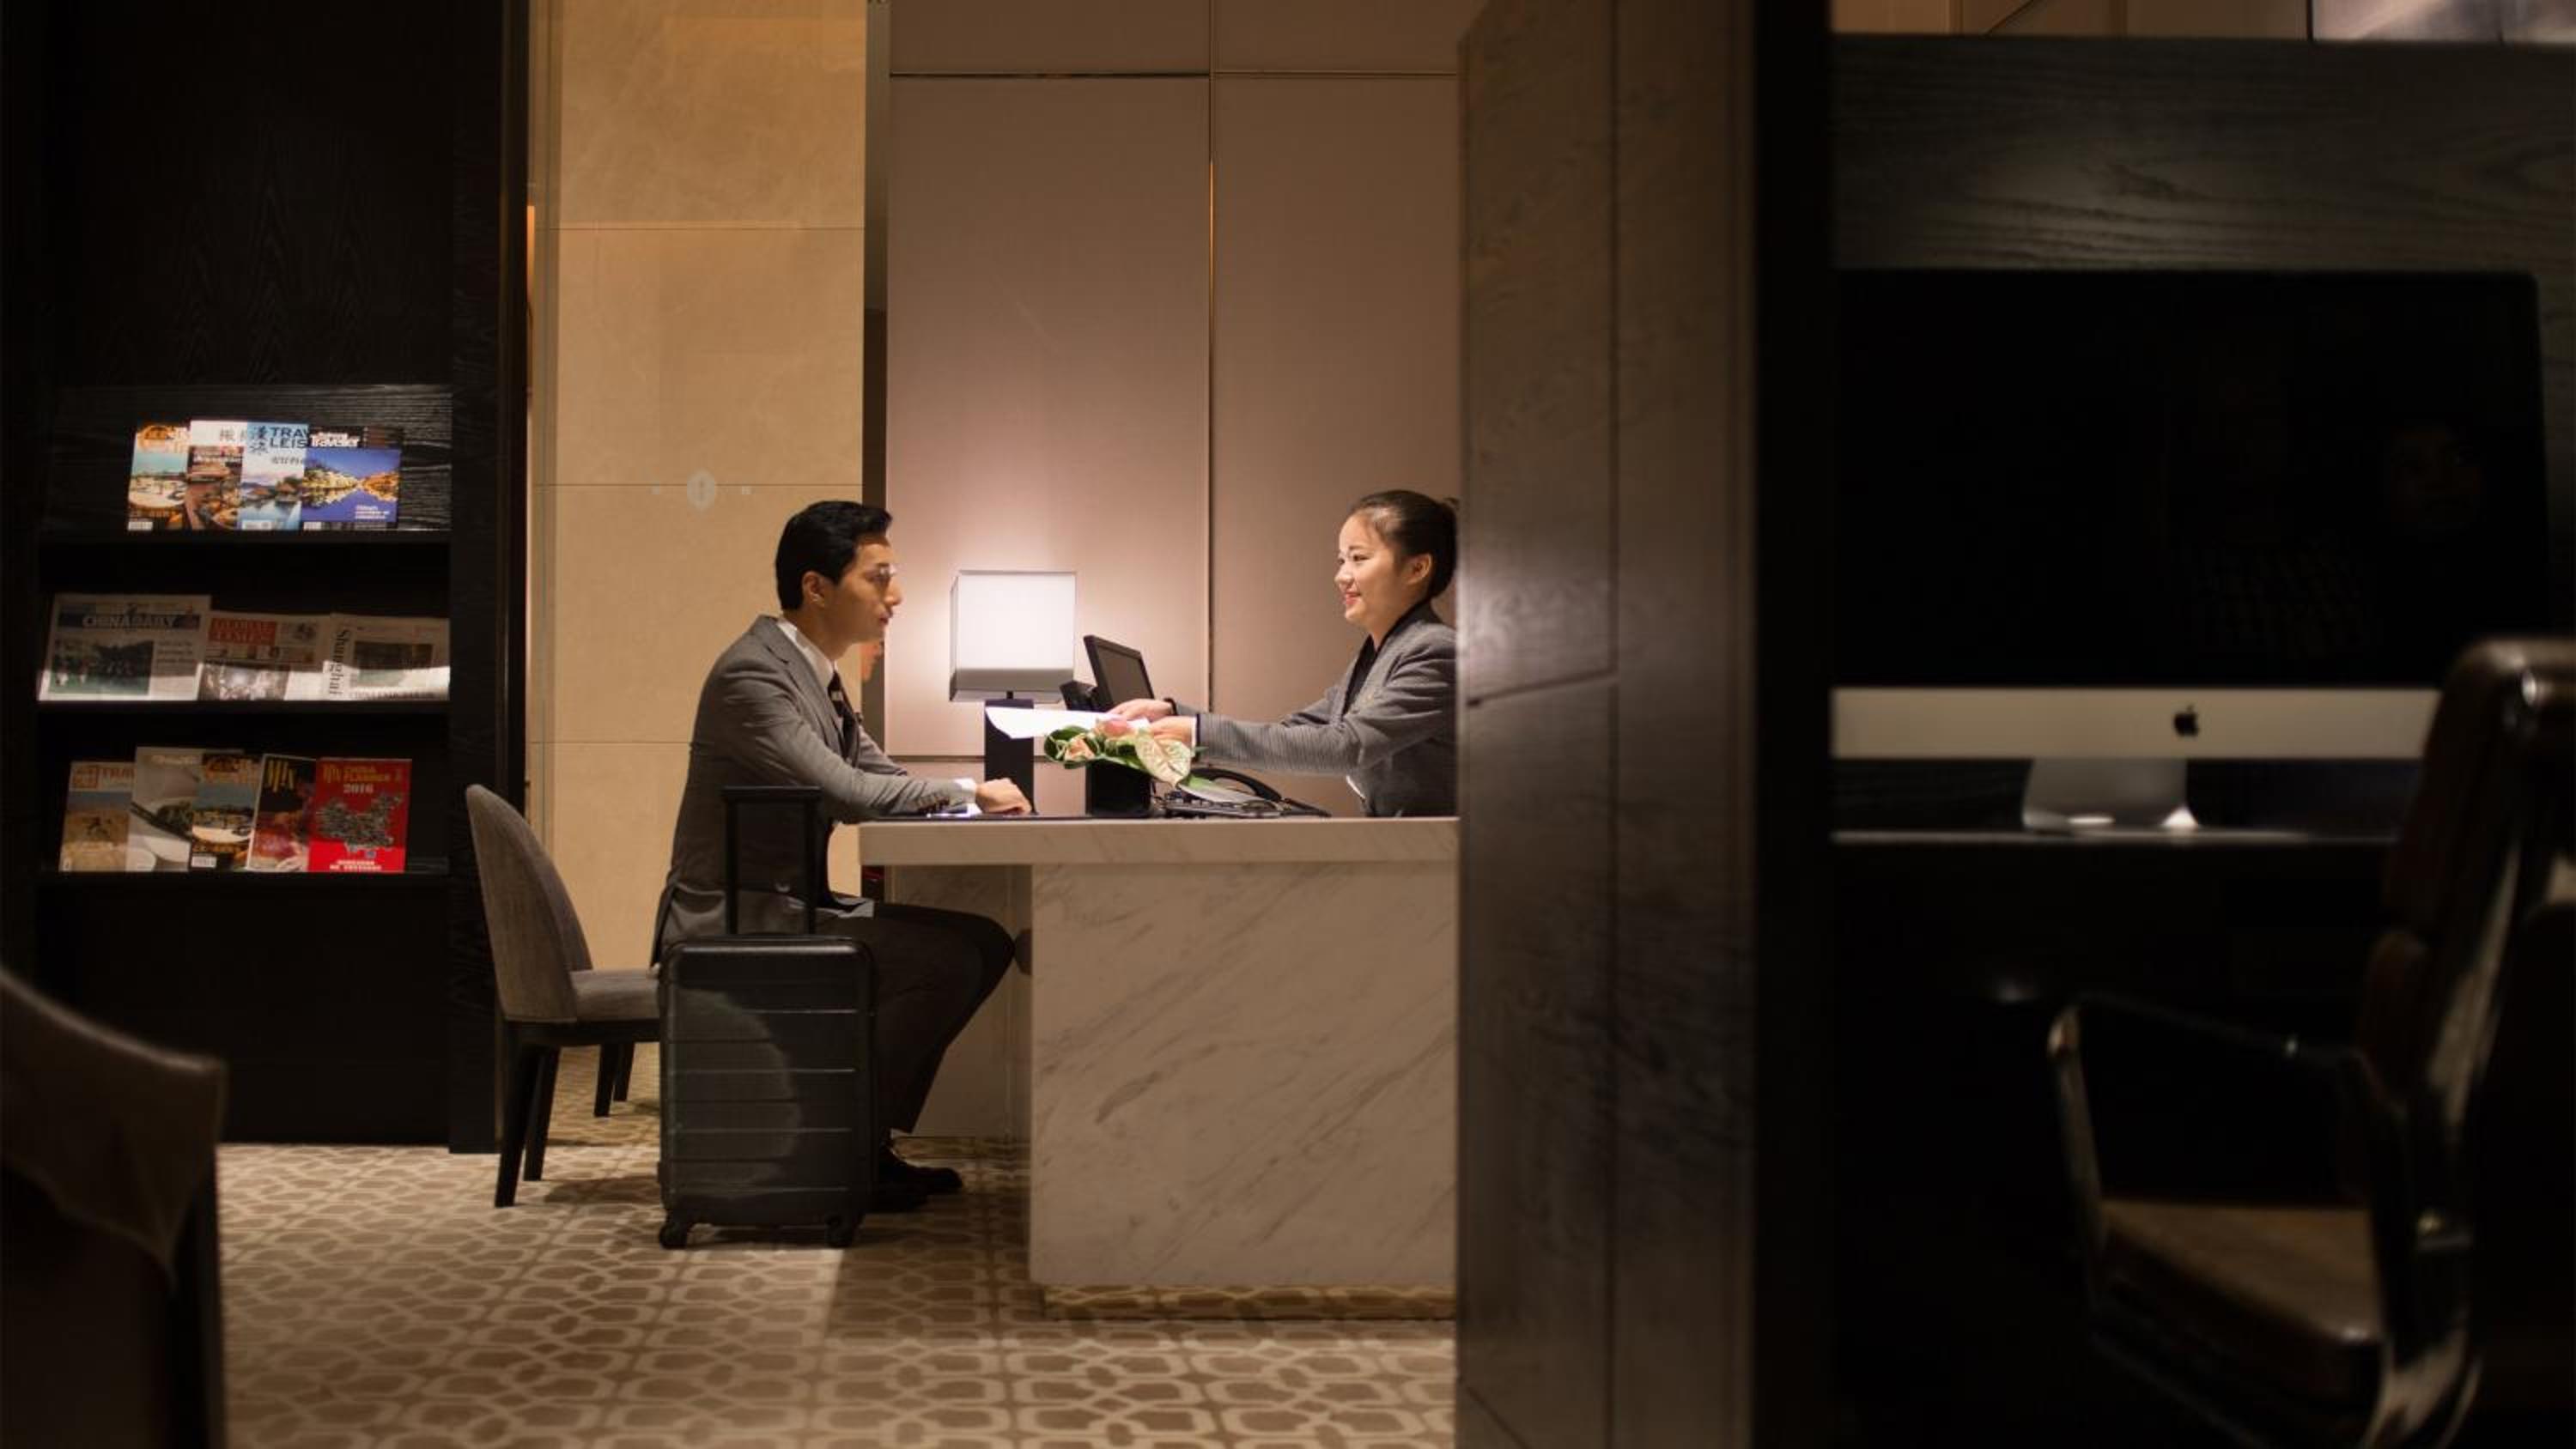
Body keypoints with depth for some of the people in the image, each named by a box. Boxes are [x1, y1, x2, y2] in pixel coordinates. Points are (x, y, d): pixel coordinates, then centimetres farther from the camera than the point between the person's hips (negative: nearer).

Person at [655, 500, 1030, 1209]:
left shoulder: (814, 672, 14)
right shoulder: (752, 673, -18)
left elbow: (883, 777, 16)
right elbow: (844, 792, -27)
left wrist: (973, 793, -3)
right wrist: (966, 791, -15)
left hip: (787, 906, 10)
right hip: (730, 922, -10)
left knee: (984, 943, 5)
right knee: (945, 959, -22)